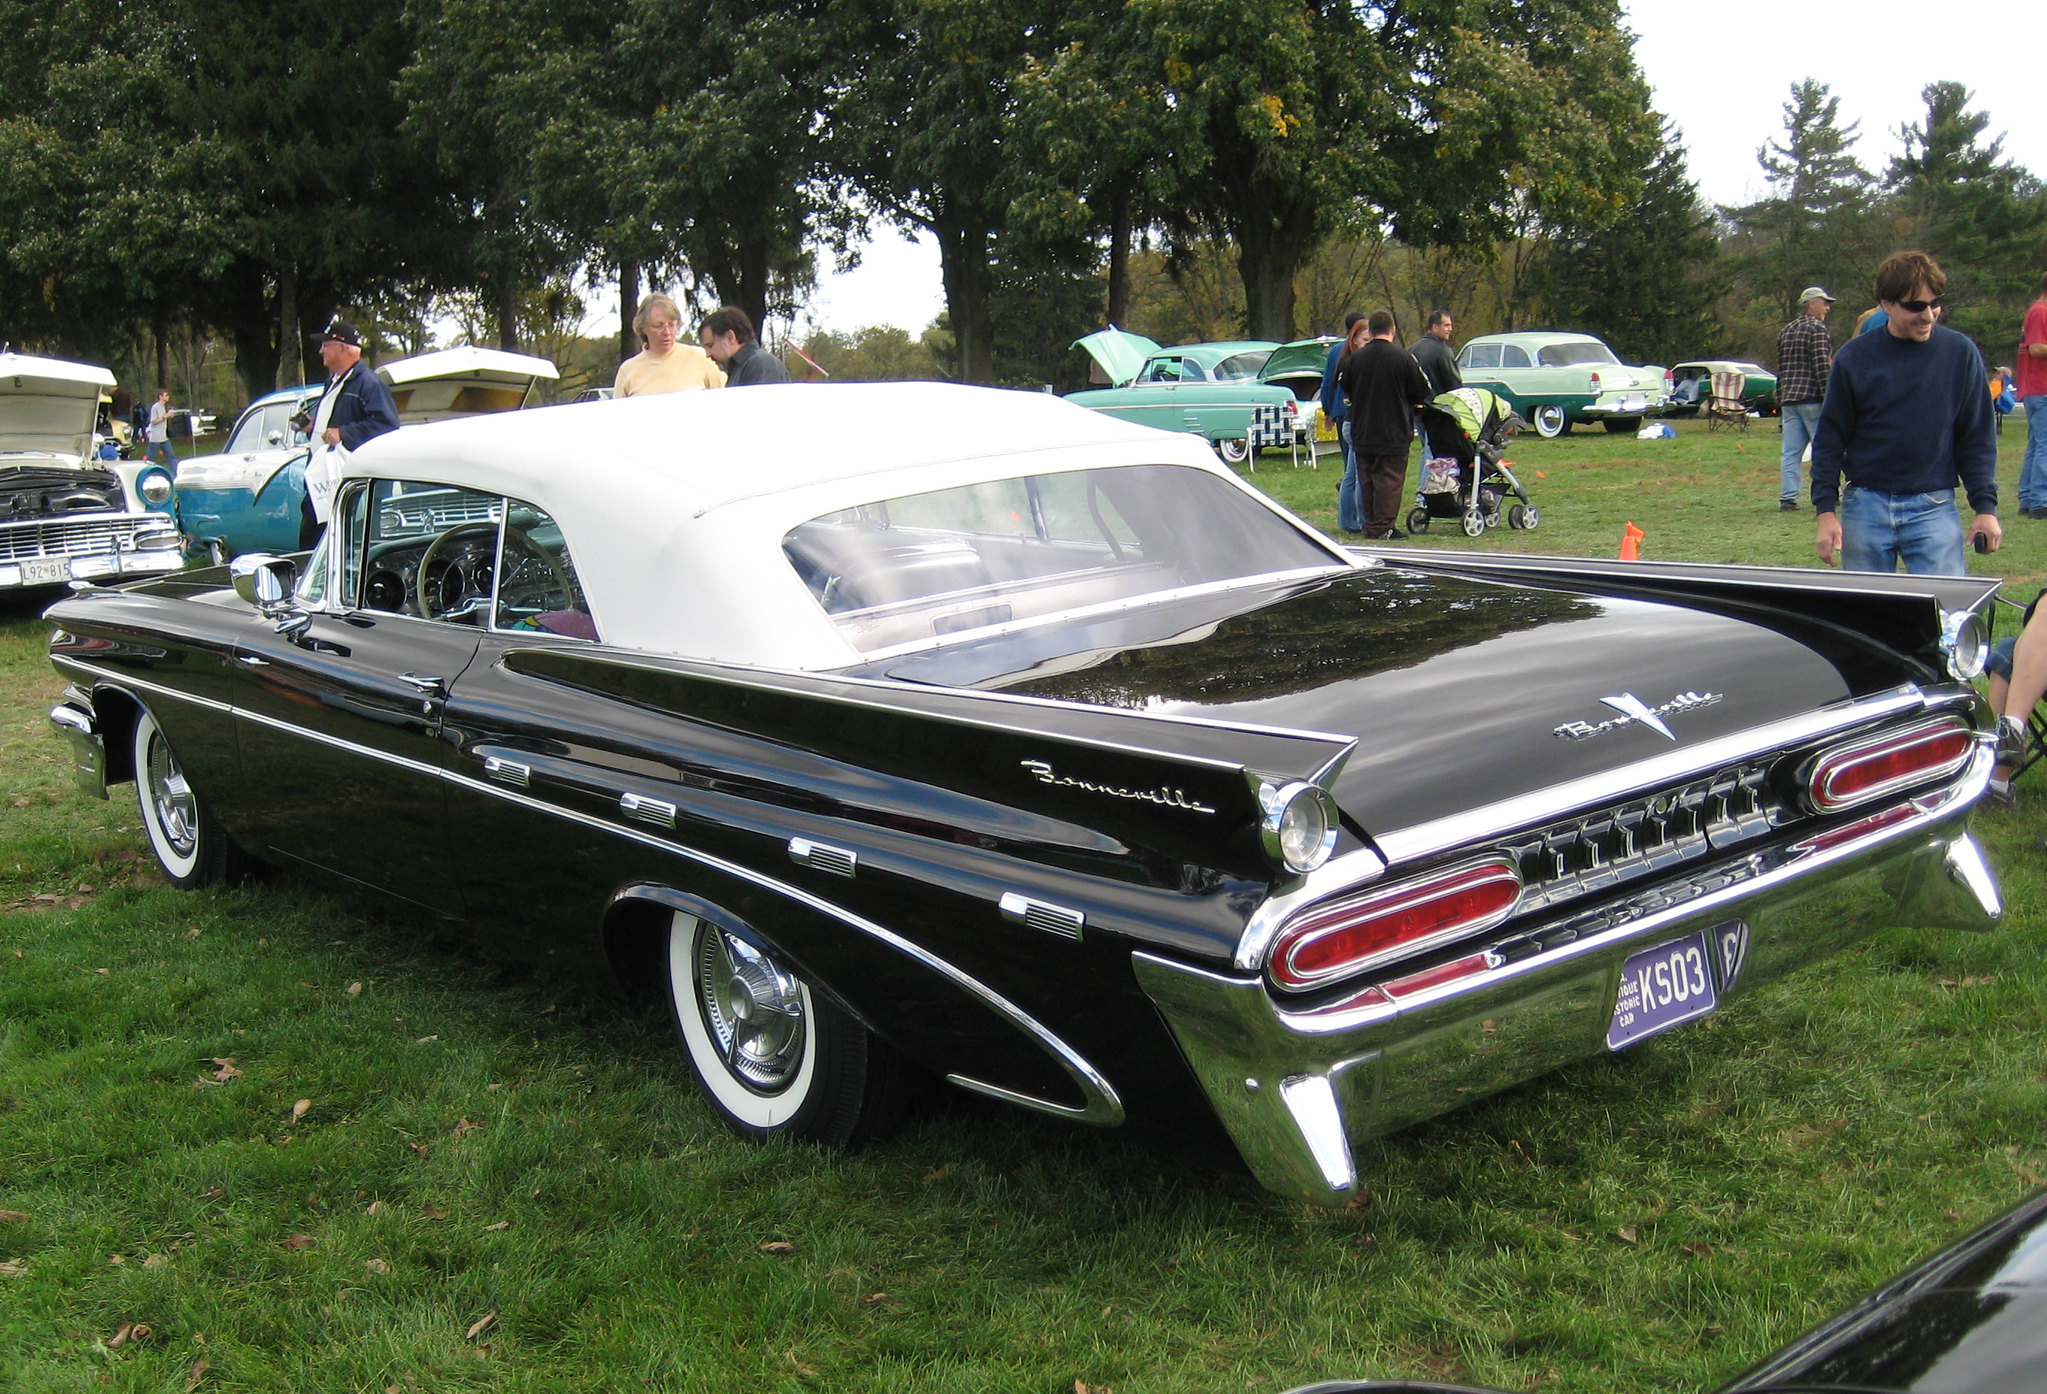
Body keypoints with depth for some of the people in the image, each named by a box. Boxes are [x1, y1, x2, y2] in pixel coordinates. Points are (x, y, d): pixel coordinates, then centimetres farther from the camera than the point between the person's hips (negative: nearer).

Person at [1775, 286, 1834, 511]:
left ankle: (1787, 498, -2)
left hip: (1789, 399, 7)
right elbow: (1822, 366, -14)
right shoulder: (1817, 328, -7)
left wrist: (1780, 399, 22)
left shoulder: (1785, 331, 17)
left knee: (1790, 452, 3)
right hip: (1812, 399, -7)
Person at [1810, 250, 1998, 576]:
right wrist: (1825, 511, -2)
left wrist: (1985, 506, 0)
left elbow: (1977, 436, 5)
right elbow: (1830, 436, 3)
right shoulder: (1854, 357, -1)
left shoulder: (1960, 353, 0)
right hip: (1865, 508, 1)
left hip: (1933, 509, -1)